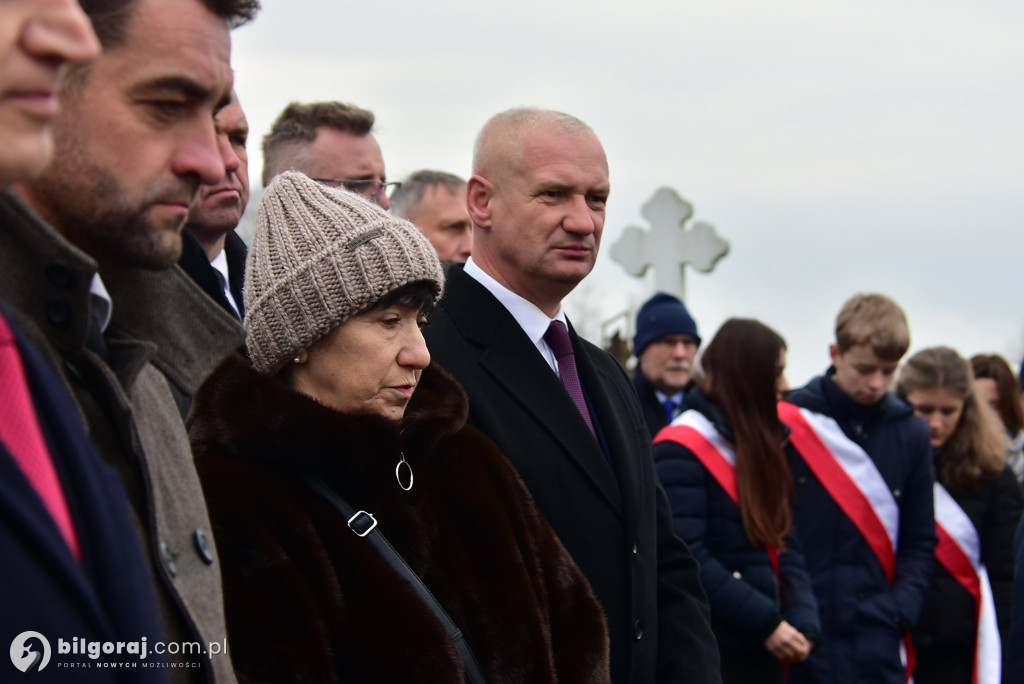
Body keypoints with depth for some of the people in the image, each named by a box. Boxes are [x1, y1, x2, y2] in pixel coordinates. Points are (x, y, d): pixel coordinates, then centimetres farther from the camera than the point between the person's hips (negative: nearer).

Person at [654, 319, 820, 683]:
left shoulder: (763, 446, 14)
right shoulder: (682, 450, -12)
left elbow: (785, 544, 11)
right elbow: (687, 559, -19)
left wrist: (803, 621, -4)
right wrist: (766, 623, -18)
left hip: (765, 651, 8)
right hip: (710, 652, -8)